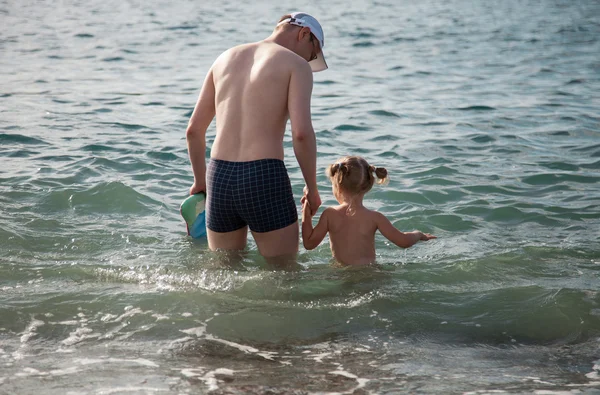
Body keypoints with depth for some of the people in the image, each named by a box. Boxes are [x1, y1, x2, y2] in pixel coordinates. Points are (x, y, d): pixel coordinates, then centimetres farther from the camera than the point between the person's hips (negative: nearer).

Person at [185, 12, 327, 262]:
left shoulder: (226, 58, 18)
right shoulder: (296, 65, 0)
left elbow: (194, 130, 19)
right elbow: (301, 132, -13)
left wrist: (200, 180, 31)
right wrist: (312, 189, -2)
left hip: (219, 177, 5)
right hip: (264, 178, -5)